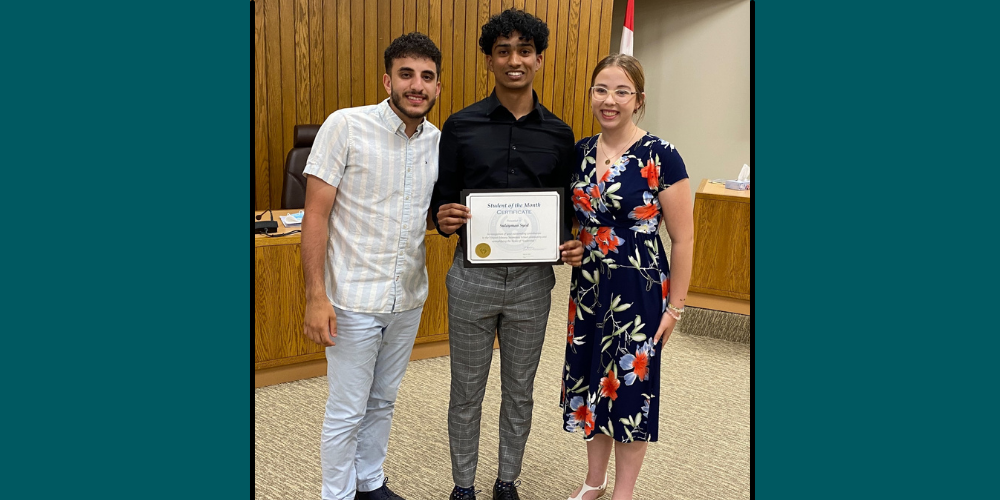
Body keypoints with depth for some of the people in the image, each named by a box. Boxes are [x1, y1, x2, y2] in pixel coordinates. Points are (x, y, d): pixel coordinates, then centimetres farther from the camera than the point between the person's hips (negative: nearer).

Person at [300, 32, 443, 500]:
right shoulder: (345, 126, -12)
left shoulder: (440, 141, 2)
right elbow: (316, 214, -13)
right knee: (347, 411, 8)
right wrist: (316, 296, -17)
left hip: (408, 299, 5)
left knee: (383, 402, 20)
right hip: (354, 300, -5)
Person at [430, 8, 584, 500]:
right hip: (473, 276, -1)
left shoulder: (558, 133, 3)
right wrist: (443, 218, -20)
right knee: (467, 391, 12)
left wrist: (572, 244, -11)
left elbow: (567, 207, 9)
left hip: (532, 278, 2)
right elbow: (441, 199, 3)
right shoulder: (461, 125, -2)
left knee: (519, 390, 16)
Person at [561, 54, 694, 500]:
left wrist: (675, 305, -9)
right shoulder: (579, 152, 3)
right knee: (591, 383, 16)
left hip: (639, 292, -5)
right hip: (588, 288, 5)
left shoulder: (660, 157, -13)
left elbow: (683, 239, -10)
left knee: (631, 387, 8)